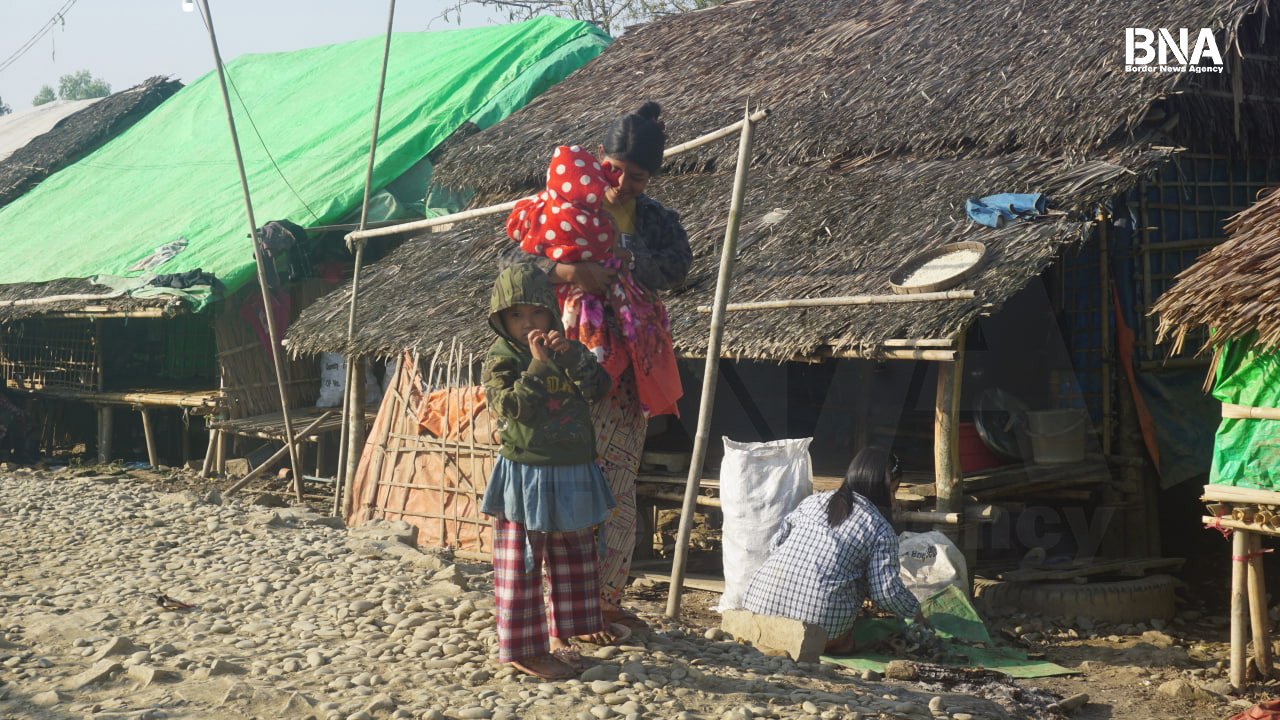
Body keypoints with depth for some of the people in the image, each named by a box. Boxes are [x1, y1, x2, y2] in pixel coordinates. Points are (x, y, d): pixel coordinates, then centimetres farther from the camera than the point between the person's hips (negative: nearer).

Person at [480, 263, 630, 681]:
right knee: (522, 566, -3)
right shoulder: (500, 360, -7)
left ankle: (573, 625, 34)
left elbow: (599, 387, -4)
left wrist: (572, 356, -19)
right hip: (525, 476, -6)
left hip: (572, 474, 6)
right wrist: (538, 364, -24)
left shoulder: (566, 350, 9)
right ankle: (524, 649, 2)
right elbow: (514, 407, -21)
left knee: (576, 556, 18)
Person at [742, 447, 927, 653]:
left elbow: (775, 543, 16)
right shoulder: (881, 530, 4)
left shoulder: (812, 501, 16)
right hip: (821, 619, -5)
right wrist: (916, 613, 18)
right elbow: (887, 592, 0)